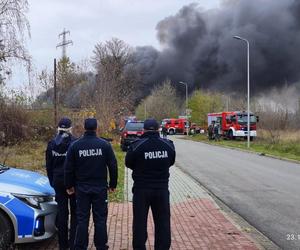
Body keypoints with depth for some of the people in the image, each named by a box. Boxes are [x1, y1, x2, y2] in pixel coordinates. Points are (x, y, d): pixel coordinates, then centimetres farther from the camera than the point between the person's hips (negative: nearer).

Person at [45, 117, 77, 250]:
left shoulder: (52, 143, 0)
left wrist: (52, 182, 16)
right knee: (75, 212, 9)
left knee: (62, 212, 11)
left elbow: (49, 165, 6)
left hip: (58, 181, 3)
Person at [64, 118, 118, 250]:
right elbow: (113, 166, -2)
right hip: (100, 188, -1)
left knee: (82, 219, 8)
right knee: (100, 219, 7)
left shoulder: (75, 145, -3)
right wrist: (112, 184, 9)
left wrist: (69, 185, 13)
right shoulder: (104, 144, -5)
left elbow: (68, 168, 1)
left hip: (82, 188, 1)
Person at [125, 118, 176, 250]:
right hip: (162, 188, 2)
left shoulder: (136, 146, -14)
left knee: (140, 222, 9)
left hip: (141, 189, -2)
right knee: (163, 222, 13)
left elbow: (128, 163, 0)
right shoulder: (168, 145, -5)